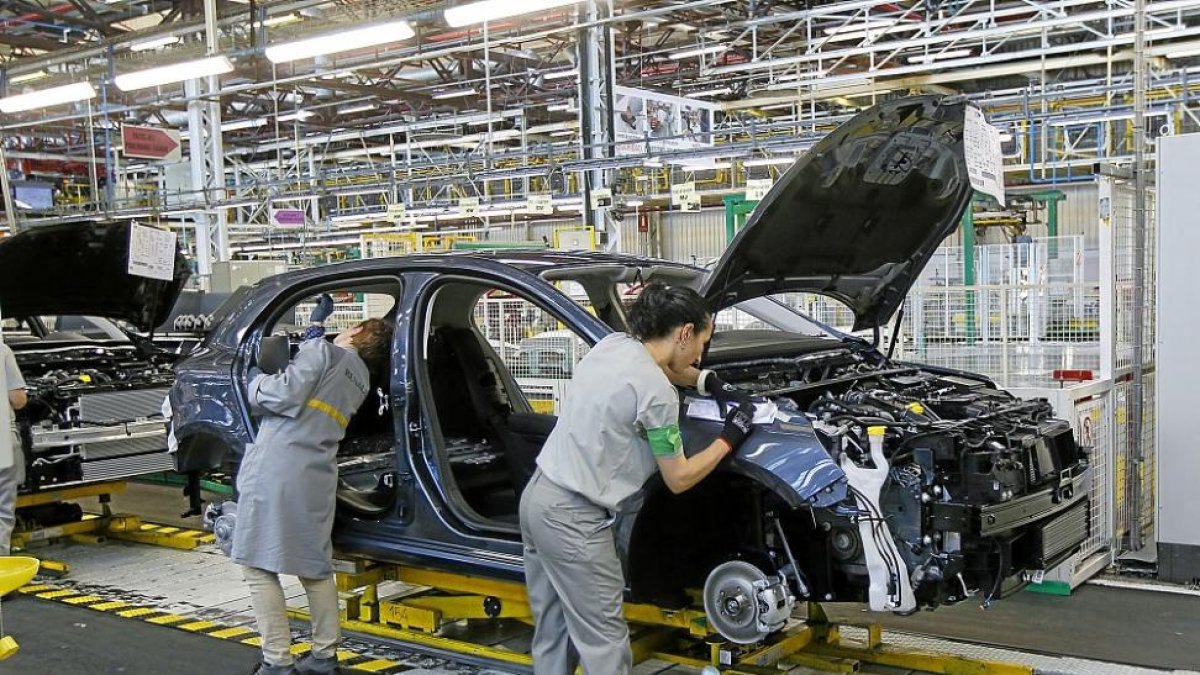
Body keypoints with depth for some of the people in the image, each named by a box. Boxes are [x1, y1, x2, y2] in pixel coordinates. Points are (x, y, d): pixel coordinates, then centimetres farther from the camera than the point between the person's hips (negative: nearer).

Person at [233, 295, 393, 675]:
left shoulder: (325, 352, -1)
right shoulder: (362, 380, 19)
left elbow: (285, 397, -13)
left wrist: (255, 382, 7)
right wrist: (315, 328, 42)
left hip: (276, 470, -7)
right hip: (317, 479, 7)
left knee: (258, 566, 0)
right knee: (315, 567, 17)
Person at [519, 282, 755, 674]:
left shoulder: (613, 345, 6)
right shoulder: (656, 392, -18)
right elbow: (678, 479, -7)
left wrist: (711, 383, 18)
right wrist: (730, 436, 3)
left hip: (538, 496, 10)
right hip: (572, 518, -9)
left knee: (553, 632, 18)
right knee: (604, 641, 0)